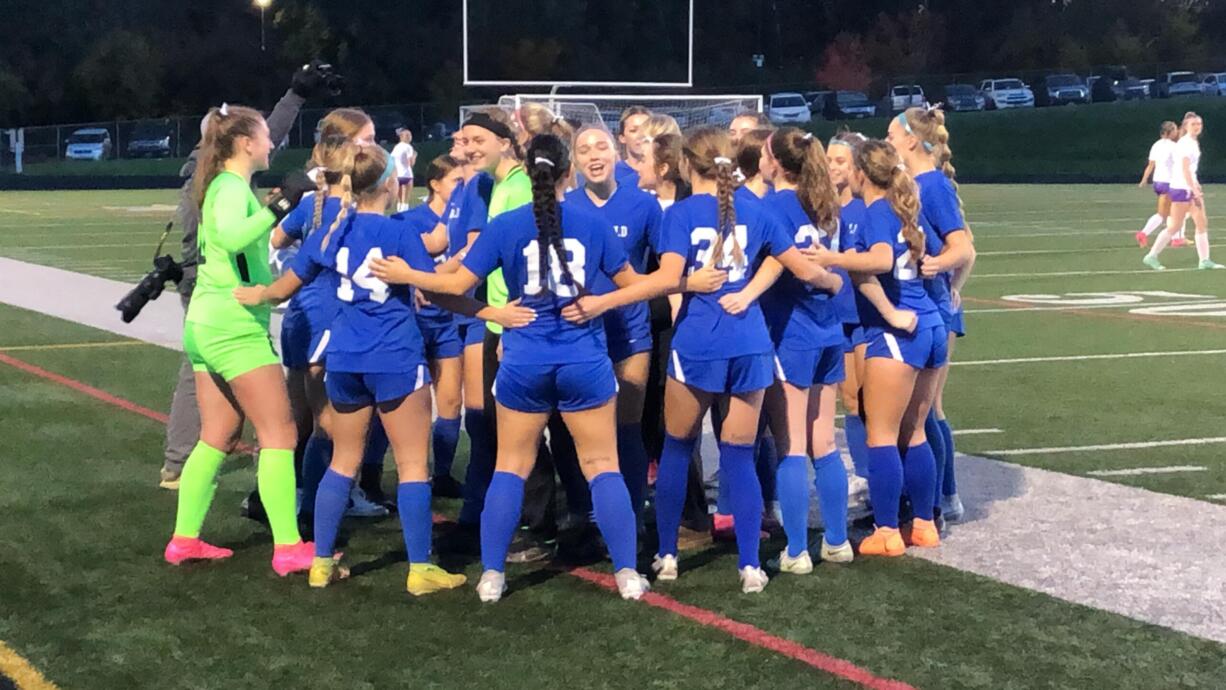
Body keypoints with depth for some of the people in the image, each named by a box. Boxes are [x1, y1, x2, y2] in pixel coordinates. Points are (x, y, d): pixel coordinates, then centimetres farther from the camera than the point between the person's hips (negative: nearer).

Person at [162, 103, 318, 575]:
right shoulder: (233, 187, -14)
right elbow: (231, 236, -34)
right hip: (237, 327, -9)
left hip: (206, 324, 9)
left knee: (217, 437, 14)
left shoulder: (223, 185, 14)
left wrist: (276, 206, 22)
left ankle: (185, 539, 15)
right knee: (279, 434, -6)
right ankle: (288, 549, -8)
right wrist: (280, 205, -35)